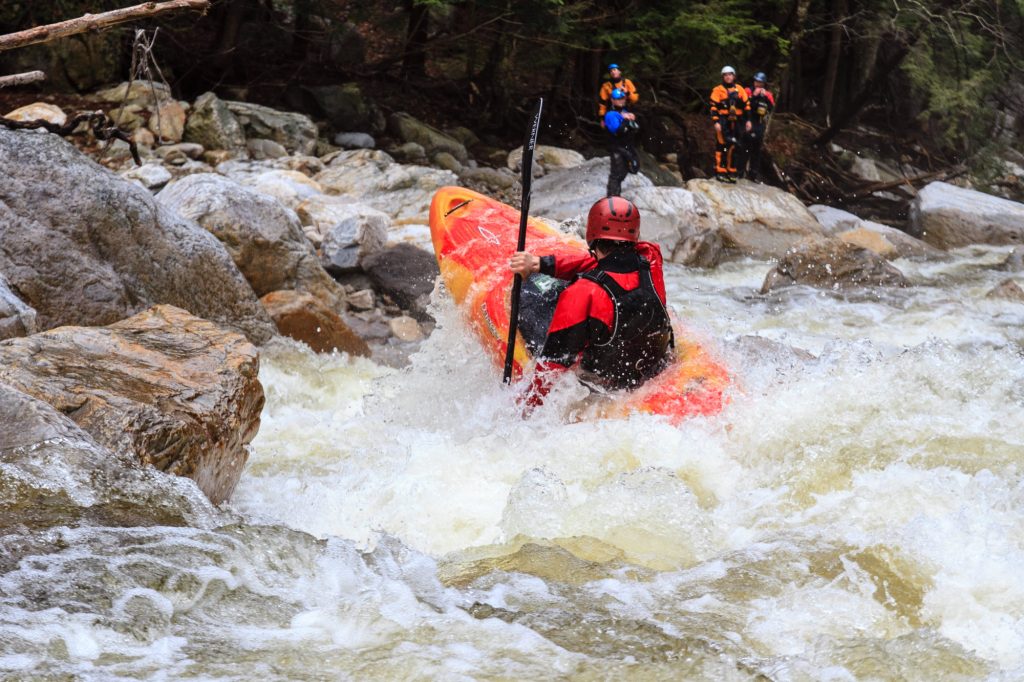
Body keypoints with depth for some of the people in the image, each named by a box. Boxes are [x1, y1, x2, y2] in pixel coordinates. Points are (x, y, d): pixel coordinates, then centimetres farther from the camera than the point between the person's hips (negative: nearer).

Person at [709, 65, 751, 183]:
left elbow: (746, 105, 14)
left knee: (733, 147, 10)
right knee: (722, 145, -9)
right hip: (723, 121, -4)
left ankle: (731, 172, 18)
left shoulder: (739, 89, 11)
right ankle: (720, 172, -8)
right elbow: (714, 107, -5)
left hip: (736, 122, 4)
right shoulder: (718, 90, -1)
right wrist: (716, 122, -13)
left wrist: (748, 120, 7)